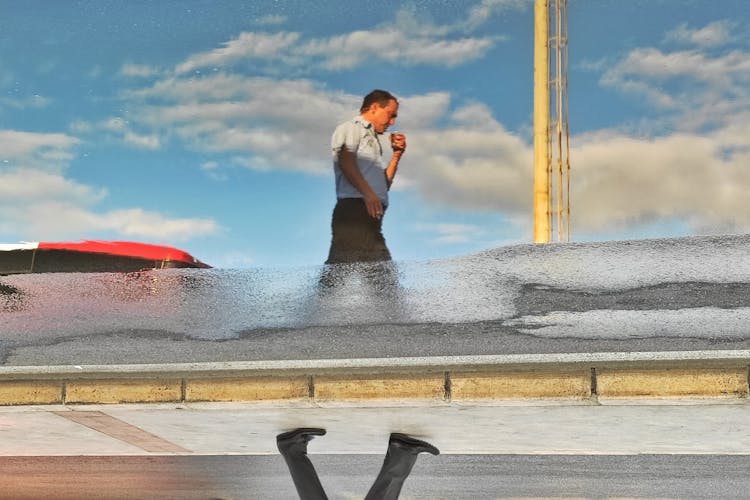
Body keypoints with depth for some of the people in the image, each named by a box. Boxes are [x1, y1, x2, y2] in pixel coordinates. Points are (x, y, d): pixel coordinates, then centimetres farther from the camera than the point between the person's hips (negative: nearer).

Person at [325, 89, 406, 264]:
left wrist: (397, 154, 19)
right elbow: (345, 160, -13)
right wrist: (367, 192, -24)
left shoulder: (373, 140, 31)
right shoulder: (351, 128, 7)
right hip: (354, 208, -9)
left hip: (372, 216, 9)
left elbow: (385, 183, 29)